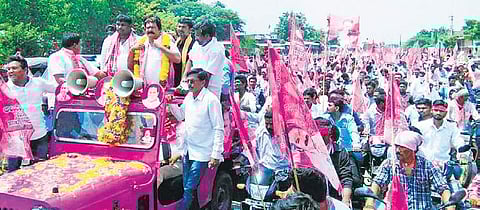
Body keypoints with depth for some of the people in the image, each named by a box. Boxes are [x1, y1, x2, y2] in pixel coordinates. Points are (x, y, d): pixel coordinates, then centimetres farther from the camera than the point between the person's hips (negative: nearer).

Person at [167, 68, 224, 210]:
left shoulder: (211, 100, -16)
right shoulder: (189, 97, 7)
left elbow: (219, 129, -16)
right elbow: (180, 116, 23)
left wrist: (216, 155, -18)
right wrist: (171, 103, 5)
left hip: (201, 154, -8)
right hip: (187, 150, 8)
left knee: (189, 190, -5)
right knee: (186, 187, 15)